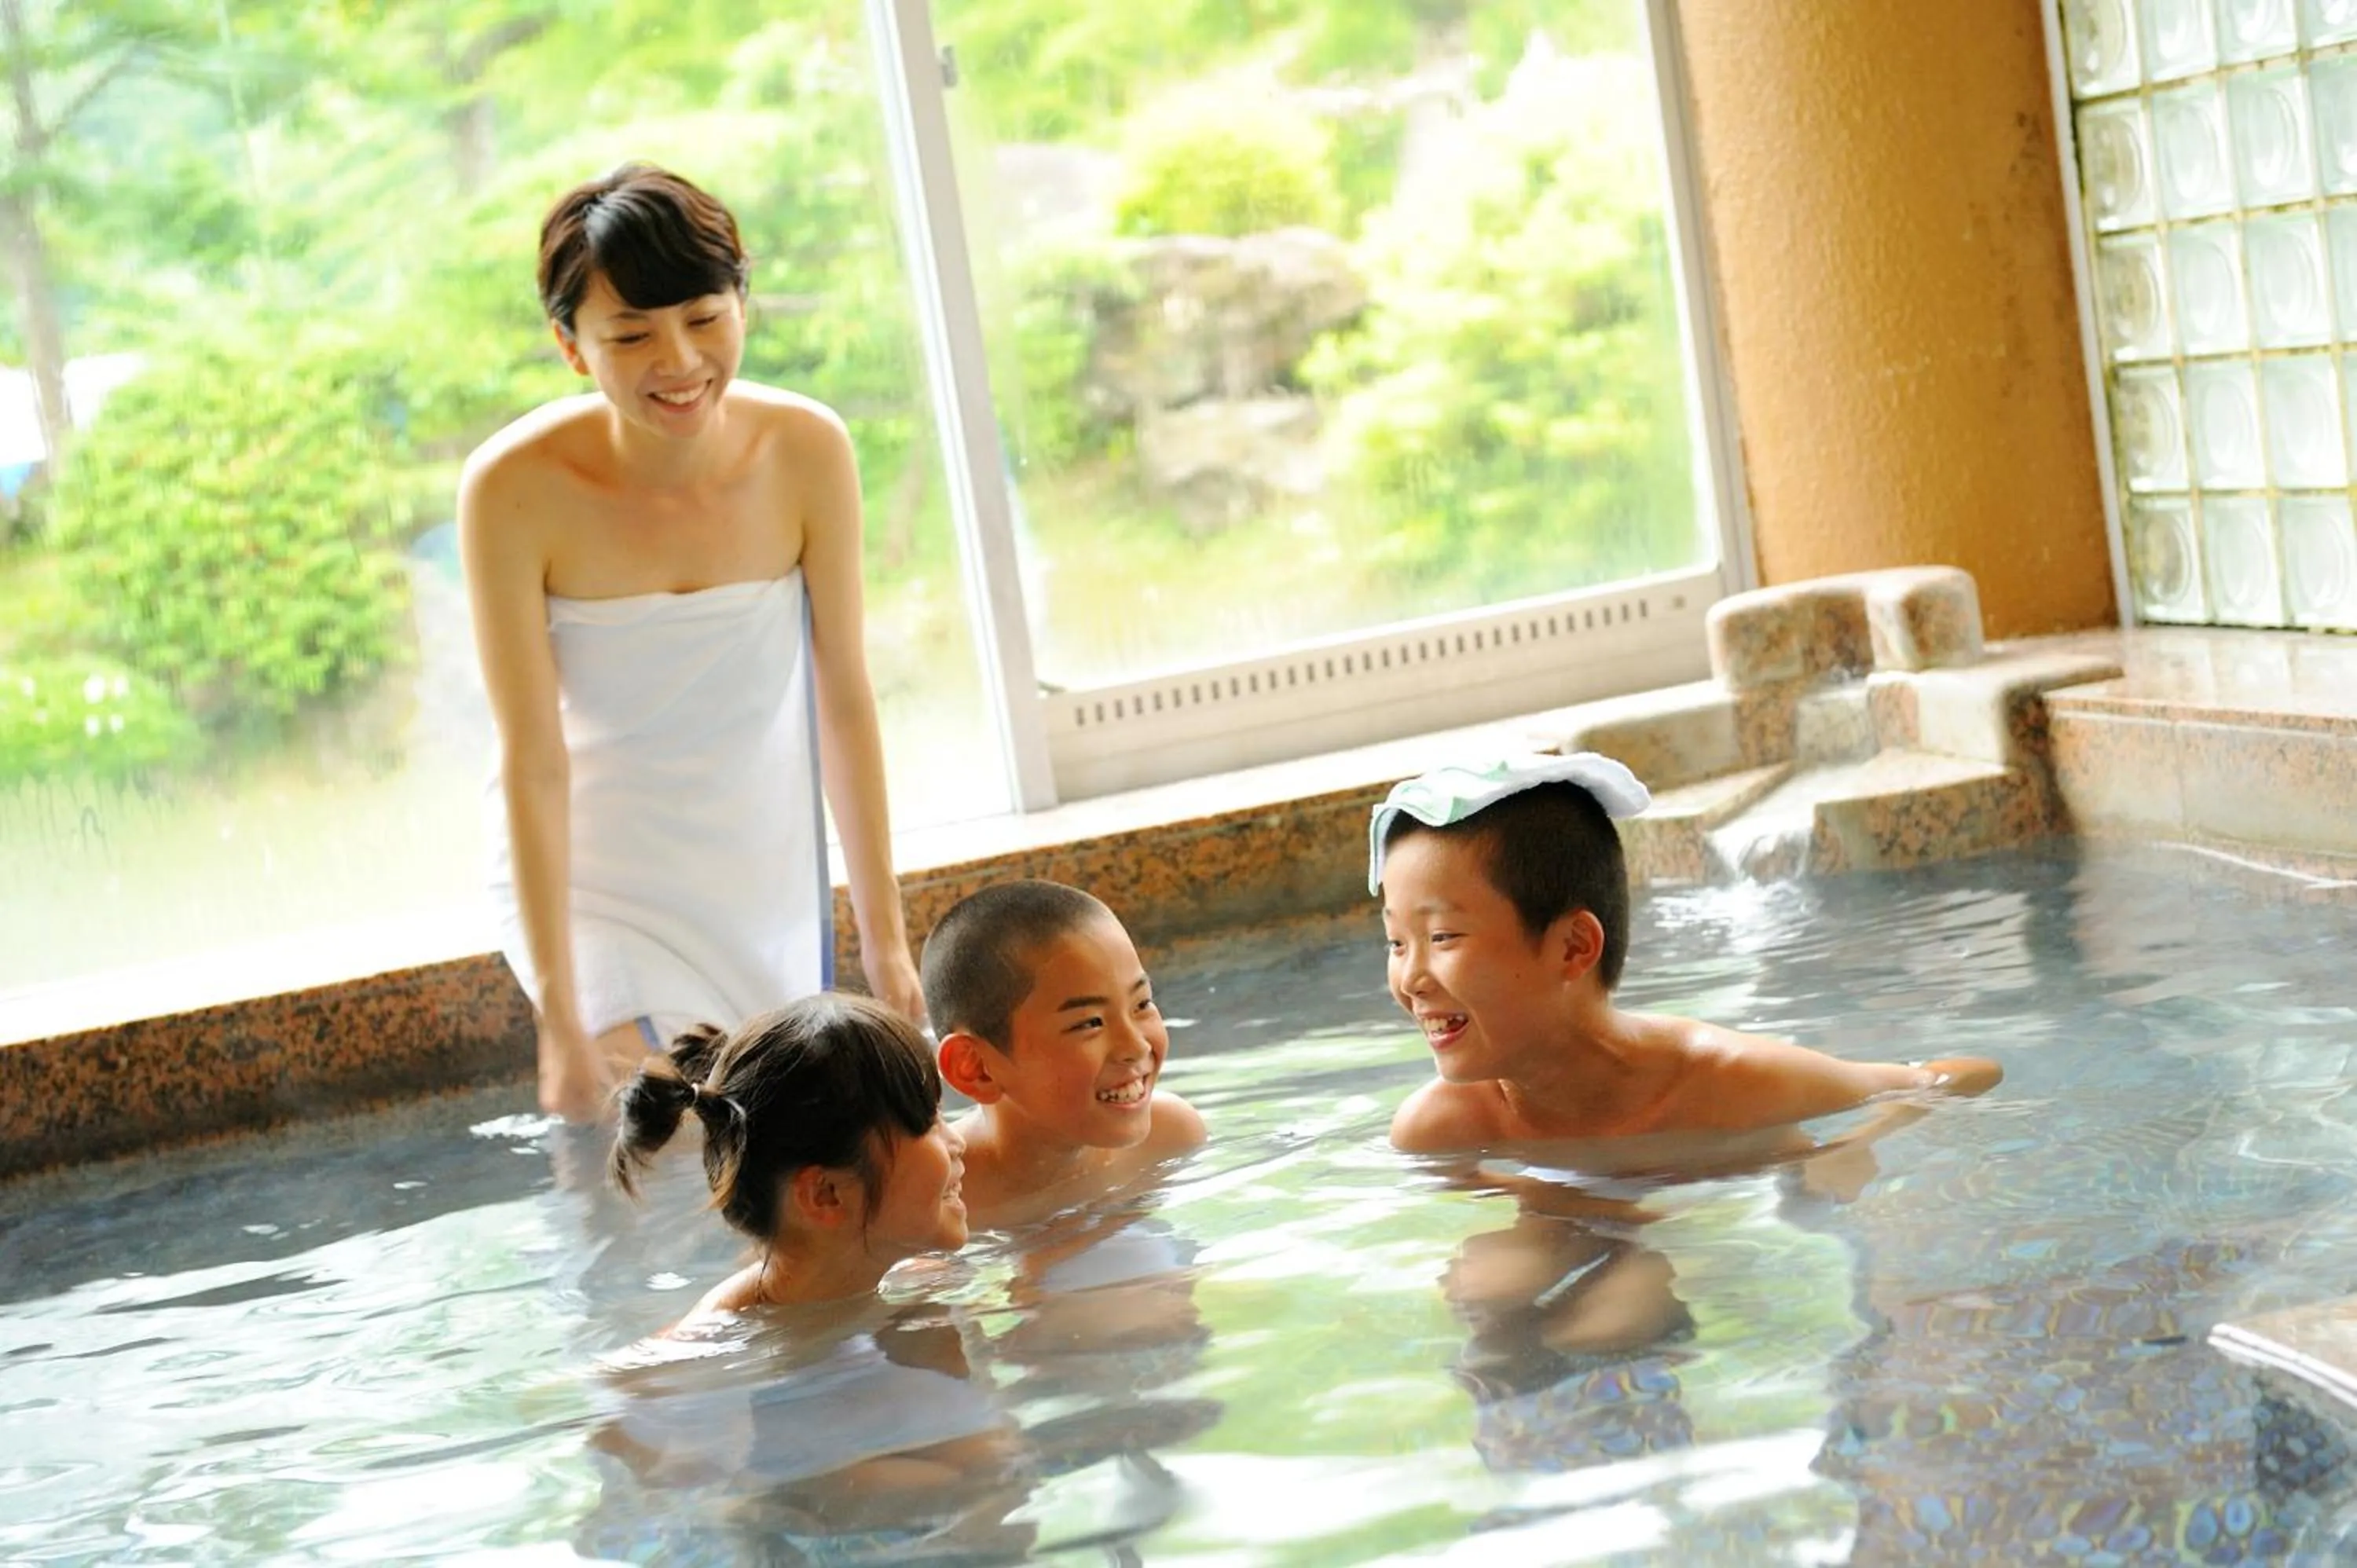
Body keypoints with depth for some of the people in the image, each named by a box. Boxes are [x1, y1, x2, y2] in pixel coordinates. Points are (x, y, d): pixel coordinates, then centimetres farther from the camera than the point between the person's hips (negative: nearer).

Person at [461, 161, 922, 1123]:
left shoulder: (806, 451, -15)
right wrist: (558, 1015, -20)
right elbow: (532, 759, -20)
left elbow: (845, 701, -7)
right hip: (591, 877, -3)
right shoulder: (514, 490, -23)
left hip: (768, 881, 3)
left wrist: (885, 940, -3)